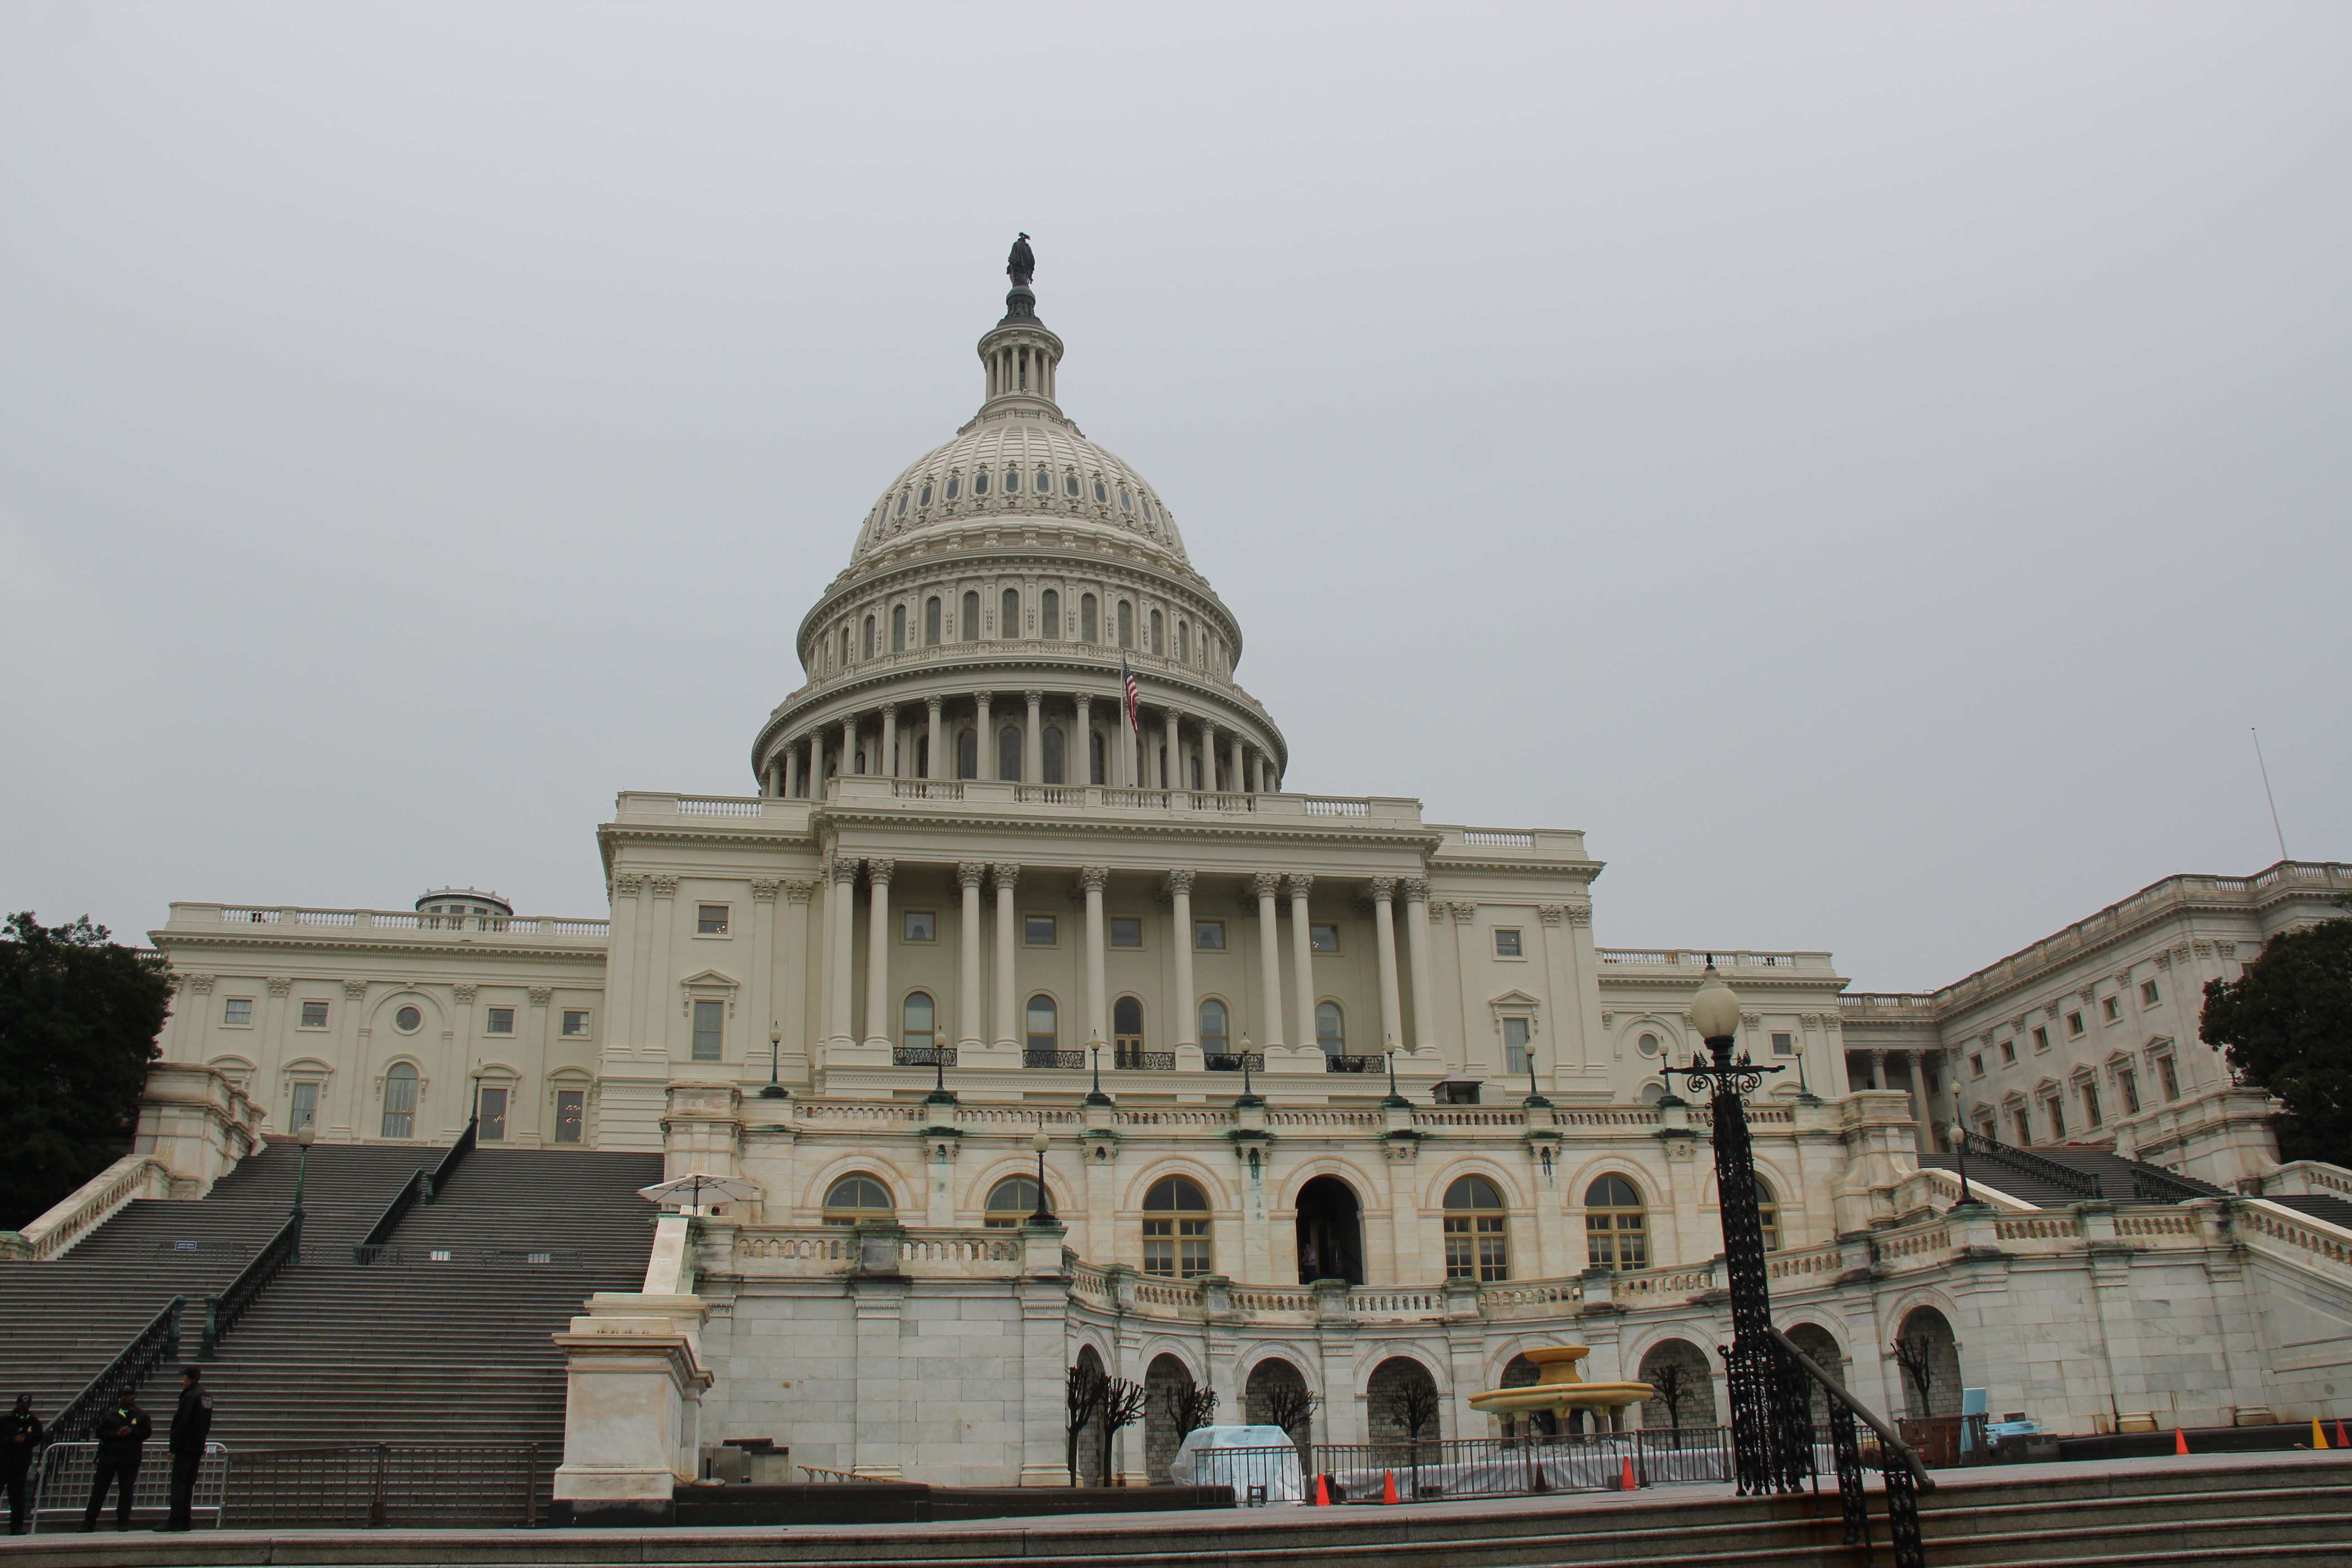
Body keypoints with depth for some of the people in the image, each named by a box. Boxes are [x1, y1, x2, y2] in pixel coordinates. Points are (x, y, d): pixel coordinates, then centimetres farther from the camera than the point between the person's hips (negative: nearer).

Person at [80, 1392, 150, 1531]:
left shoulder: (142, 1416, 9)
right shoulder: (110, 1415, 10)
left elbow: (147, 1432, 2)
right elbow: (101, 1432, 2)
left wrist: (131, 1431, -14)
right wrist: (117, 1434, -13)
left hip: (131, 1459, 0)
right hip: (109, 1457, 0)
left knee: (126, 1490, 2)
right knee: (99, 1488, -1)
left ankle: (123, 1522, 9)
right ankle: (89, 1522, 5)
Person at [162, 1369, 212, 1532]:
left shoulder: (190, 1396, -13)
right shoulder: (207, 1397, 15)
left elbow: (182, 1425, -16)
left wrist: (174, 1449, -14)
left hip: (186, 1446, -8)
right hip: (198, 1448, 8)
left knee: (178, 1483, -8)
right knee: (189, 1484, 10)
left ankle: (175, 1521, -13)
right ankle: (185, 1521, 10)